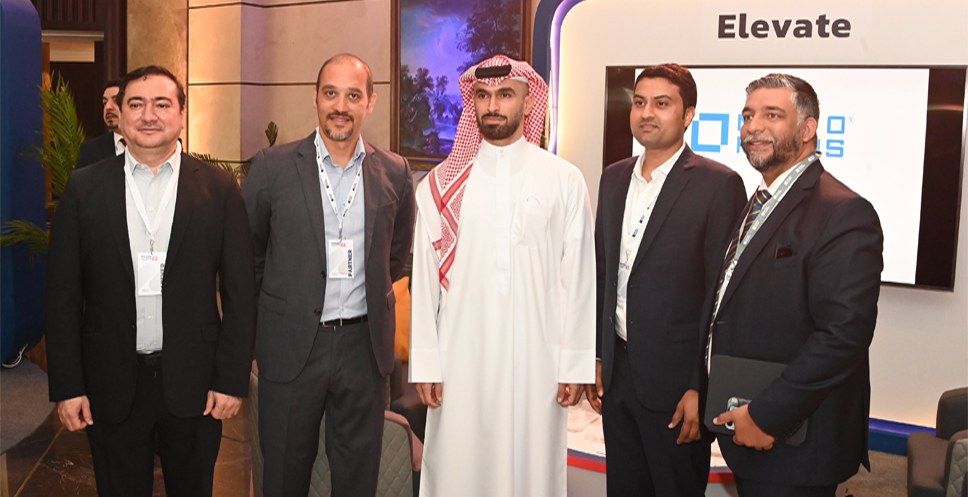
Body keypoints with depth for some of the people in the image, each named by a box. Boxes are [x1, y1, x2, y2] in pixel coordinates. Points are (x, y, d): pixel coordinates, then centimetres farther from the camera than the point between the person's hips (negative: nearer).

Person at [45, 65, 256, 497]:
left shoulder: (218, 188, -1)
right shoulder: (84, 188, 1)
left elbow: (239, 292, -2)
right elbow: (62, 294, 1)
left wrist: (232, 379, -6)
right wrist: (66, 386, -4)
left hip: (193, 383, 0)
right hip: (111, 387, 1)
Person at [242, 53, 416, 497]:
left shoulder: (394, 172, 2)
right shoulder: (273, 167, -4)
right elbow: (246, 255, 5)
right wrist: (249, 339, 8)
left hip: (364, 343, 2)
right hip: (291, 344, -1)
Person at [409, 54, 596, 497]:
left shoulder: (564, 181, 2)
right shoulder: (442, 183, 4)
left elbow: (577, 278, 2)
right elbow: (424, 279, 4)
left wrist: (576, 363, -1)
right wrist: (424, 364, 1)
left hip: (535, 360, 0)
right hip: (461, 358, 0)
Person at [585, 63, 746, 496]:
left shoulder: (719, 184, -10)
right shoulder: (614, 178, 9)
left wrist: (701, 388, -14)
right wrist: (595, 356, 10)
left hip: (675, 379, -5)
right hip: (616, 372, 6)